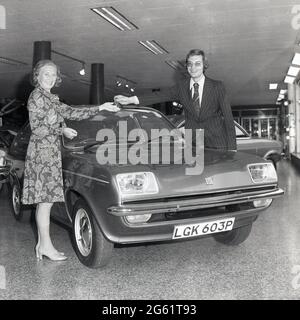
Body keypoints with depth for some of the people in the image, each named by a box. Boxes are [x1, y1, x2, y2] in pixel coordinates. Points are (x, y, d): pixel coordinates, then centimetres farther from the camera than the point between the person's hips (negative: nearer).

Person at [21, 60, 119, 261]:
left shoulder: (51, 99, 19)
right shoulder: (37, 97, -8)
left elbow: (71, 112, 16)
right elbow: (37, 129, -12)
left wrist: (100, 108, 13)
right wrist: (61, 131, -10)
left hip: (50, 152, 9)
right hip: (43, 152, -9)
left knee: (44, 200, 10)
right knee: (46, 200, -6)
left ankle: (42, 244, 16)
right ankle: (46, 246, 0)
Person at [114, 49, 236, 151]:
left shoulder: (217, 87, -1)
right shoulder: (182, 86, 8)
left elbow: (228, 118, -1)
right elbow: (162, 95, -4)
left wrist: (232, 149, -8)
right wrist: (131, 100, -17)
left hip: (217, 145, -2)